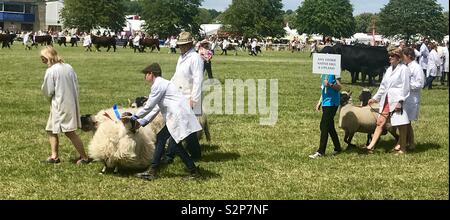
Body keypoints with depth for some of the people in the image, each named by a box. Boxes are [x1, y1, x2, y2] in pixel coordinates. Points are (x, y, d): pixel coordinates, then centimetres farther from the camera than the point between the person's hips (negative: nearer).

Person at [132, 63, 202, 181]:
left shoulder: (158, 85, -9)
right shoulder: (162, 83, 22)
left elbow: (149, 106, -9)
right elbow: (156, 108, 23)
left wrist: (136, 117, 6)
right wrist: (142, 122, 21)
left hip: (180, 117, -10)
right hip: (175, 117, 10)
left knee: (175, 144, -8)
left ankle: (194, 172, -2)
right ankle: (152, 172, 15)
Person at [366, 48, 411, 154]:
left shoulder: (404, 69, -9)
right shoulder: (389, 69, 14)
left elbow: (405, 87, -13)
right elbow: (383, 85, 20)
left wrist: (400, 101, -17)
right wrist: (375, 98, 20)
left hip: (397, 101, -8)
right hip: (387, 100, 8)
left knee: (401, 125, 2)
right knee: (380, 122, 5)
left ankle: (402, 148, 12)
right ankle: (371, 146, 5)